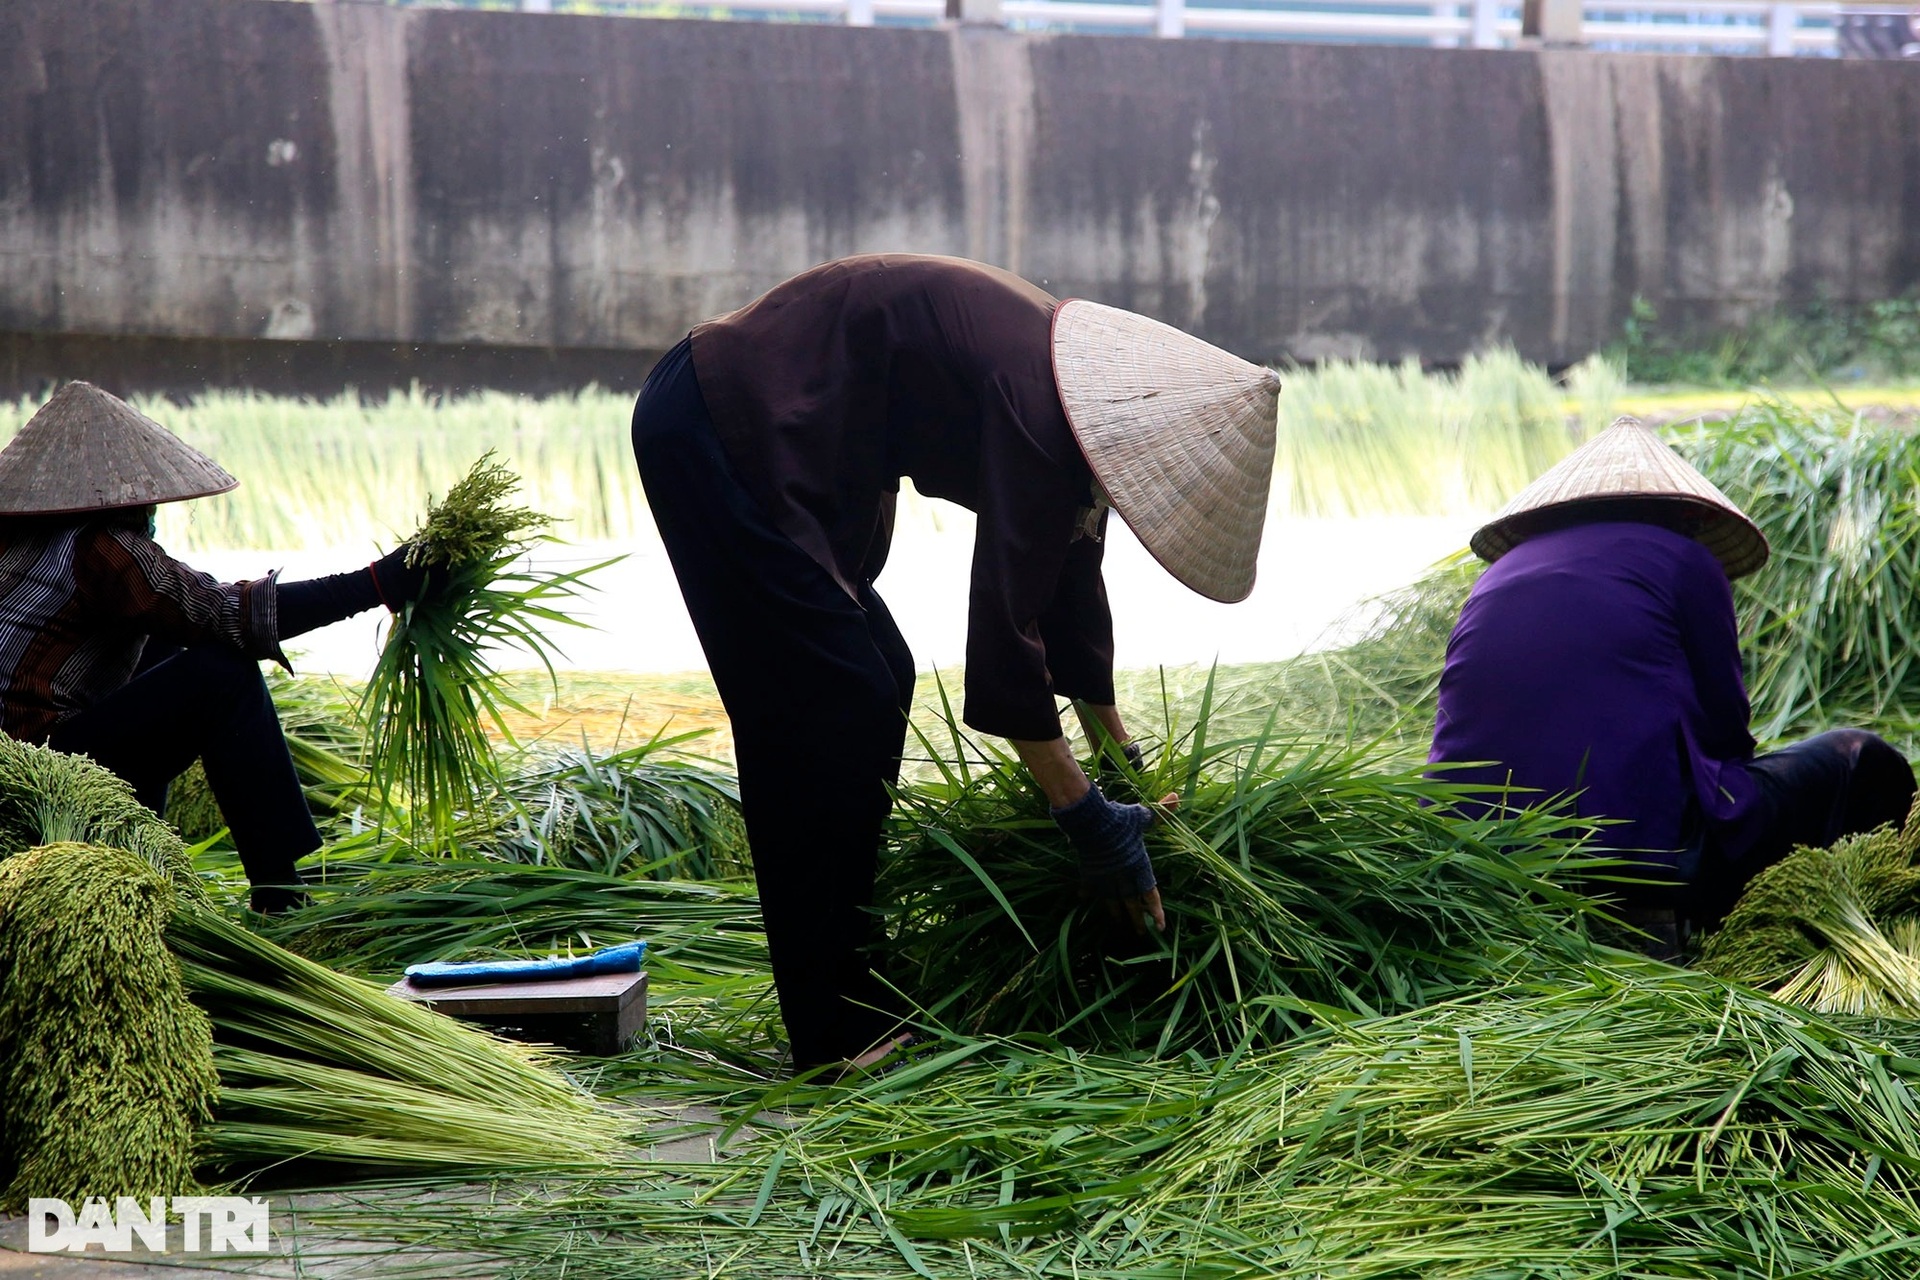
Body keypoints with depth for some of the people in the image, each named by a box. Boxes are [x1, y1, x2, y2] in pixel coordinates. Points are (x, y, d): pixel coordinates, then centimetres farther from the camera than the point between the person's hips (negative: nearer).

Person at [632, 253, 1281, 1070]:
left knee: (879, 686, 13)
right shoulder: (1032, 404, -23)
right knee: (842, 709, -10)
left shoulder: (1075, 407, 7)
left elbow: (1070, 583, 18)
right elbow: (1004, 625, -24)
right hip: (717, 439, -11)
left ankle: (850, 1009, 18)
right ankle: (842, 1035, -5)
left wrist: (1118, 756, 24)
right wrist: (1085, 814, -19)